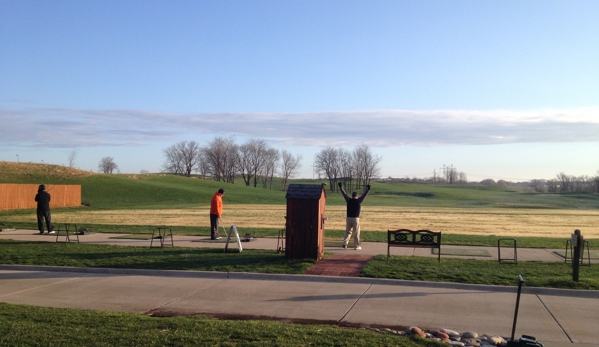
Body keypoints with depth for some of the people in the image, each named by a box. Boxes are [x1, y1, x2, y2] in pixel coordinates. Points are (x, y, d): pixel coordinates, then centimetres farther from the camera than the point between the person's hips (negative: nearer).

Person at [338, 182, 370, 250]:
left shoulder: (348, 200, 3)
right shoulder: (358, 201, -4)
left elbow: (344, 194, 14)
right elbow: (364, 195, 0)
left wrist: (341, 187, 24)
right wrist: (368, 189, 8)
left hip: (348, 218, 3)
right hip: (355, 219, -3)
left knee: (348, 232, 16)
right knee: (356, 233, 5)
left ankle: (345, 243, 0)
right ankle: (356, 246, 8)